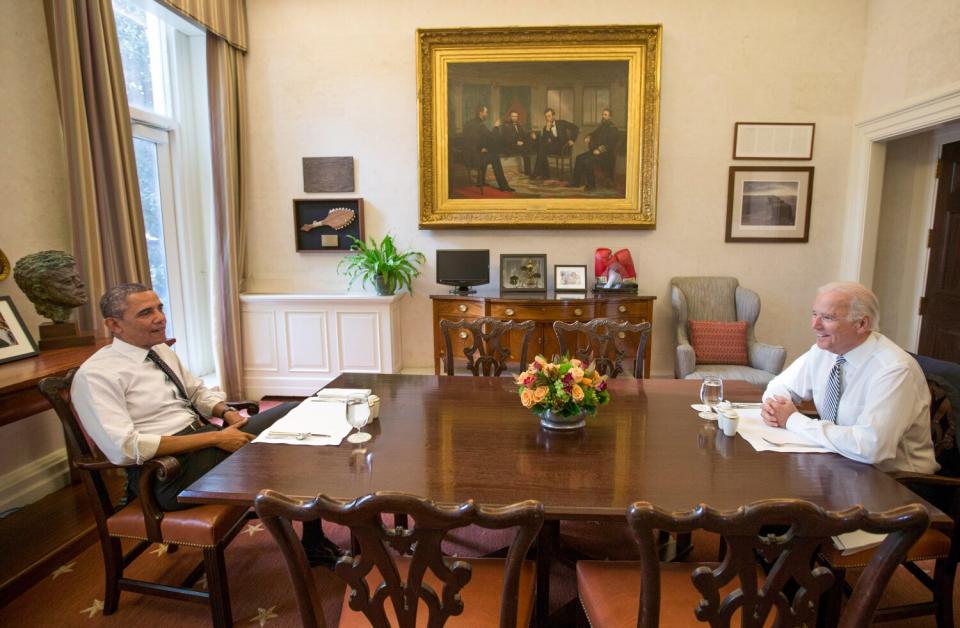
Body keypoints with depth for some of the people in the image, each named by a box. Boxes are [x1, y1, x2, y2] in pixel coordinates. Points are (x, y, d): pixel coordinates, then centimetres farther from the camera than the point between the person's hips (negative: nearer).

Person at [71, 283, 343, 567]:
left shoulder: (162, 350, 12)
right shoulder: (94, 375, -12)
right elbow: (125, 448, -22)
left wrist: (227, 412, -1)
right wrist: (215, 438, -22)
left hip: (204, 434, 8)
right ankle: (312, 546, 4)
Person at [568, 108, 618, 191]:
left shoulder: (612, 129, -9)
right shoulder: (601, 127, 17)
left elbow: (610, 144, -18)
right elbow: (593, 134, 34)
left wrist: (599, 150, -25)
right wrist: (588, 137, 11)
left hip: (605, 153, -9)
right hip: (595, 151, 9)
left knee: (587, 161, -29)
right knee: (579, 158, -5)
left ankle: (591, 185, -18)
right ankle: (575, 182, -3)